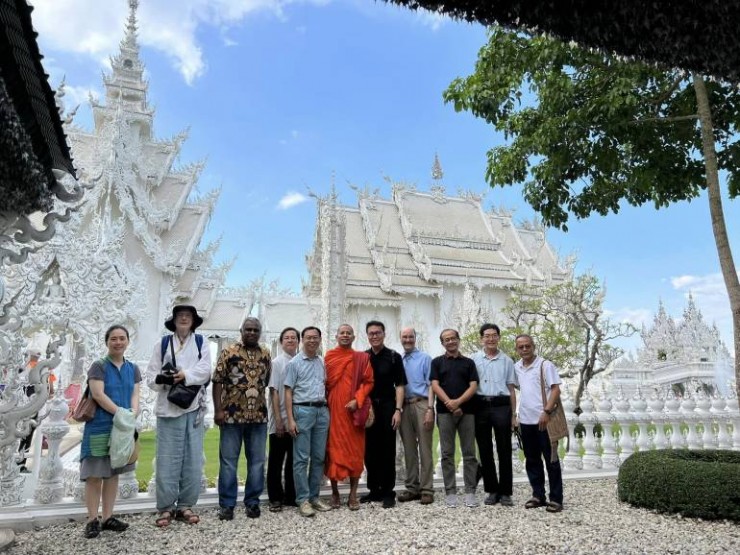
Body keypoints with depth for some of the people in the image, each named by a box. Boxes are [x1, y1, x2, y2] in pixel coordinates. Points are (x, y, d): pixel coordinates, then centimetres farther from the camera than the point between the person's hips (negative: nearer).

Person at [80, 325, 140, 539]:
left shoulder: (133, 369, 8)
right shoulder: (98, 366, -6)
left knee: (113, 473, 12)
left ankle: (108, 517, 21)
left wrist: (133, 413, -17)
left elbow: (135, 395, 2)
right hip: (99, 427, -5)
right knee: (95, 475, -1)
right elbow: (98, 394, -16)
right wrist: (121, 412, -23)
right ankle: (92, 520, 10)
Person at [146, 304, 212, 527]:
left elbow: (204, 371, -5)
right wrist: (163, 379, -20)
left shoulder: (201, 343, 9)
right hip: (168, 408, -1)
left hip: (194, 408, 1)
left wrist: (185, 374, -21)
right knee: (167, 459, 0)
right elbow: (151, 378, 2)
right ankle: (165, 507, 13)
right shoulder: (162, 343, 6)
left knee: (193, 459, 5)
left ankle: (185, 505, 17)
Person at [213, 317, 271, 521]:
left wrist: (270, 410, 10)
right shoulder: (228, 352, -2)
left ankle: (252, 502, 22)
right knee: (228, 461, 6)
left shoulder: (266, 355, 8)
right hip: (232, 415, -3)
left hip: (259, 416, 3)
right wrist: (218, 410, -10)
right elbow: (218, 382, -4)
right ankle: (226, 504, 17)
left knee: (257, 461, 9)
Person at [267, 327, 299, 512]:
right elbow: (274, 392, -8)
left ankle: (291, 496, 25)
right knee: (276, 461, 6)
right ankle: (275, 498, 17)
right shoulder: (277, 362, -5)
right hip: (280, 420, -3)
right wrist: (278, 420, -12)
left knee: (294, 460, 12)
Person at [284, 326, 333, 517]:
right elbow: (288, 392, -3)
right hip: (303, 410, -5)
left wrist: (327, 409, 8)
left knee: (319, 457, 9)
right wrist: (290, 419, -10)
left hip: (322, 410, 5)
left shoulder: (323, 362, 13)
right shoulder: (294, 363, -1)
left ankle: (314, 496, 19)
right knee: (302, 458, -2)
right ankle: (303, 499, 5)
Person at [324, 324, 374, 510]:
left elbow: (368, 382, 1)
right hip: (332, 410, 0)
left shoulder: (362, 358, 5)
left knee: (355, 451, 3)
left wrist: (357, 400, -12)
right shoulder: (328, 357, 6)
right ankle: (335, 492, 16)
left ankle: (353, 494, 13)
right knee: (333, 449, 4)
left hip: (353, 410, 0)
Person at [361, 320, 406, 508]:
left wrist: (398, 410, -10)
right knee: (370, 450, 9)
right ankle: (374, 489, 22)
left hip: (387, 407, -3)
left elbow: (400, 385, -2)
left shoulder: (393, 357, 0)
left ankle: (388, 492, 12)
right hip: (367, 408, 3)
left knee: (388, 451, 2)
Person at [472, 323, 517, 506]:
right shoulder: (474, 359, 6)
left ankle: (505, 492, 13)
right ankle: (492, 490, 18)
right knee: (485, 451, 6)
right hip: (480, 407, 0)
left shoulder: (507, 361, 9)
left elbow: (511, 389, 10)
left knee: (504, 450, 3)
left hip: (501, 406, 0)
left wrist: (513, 415, 6)